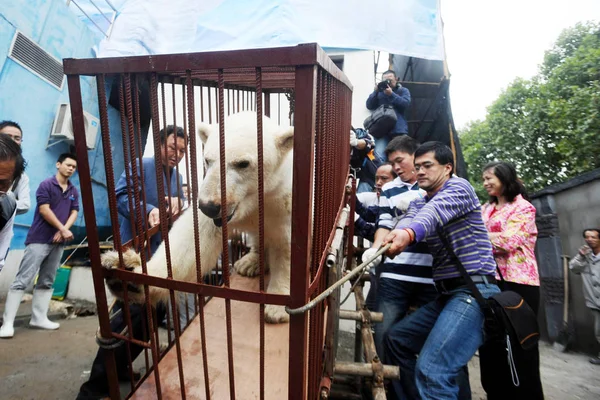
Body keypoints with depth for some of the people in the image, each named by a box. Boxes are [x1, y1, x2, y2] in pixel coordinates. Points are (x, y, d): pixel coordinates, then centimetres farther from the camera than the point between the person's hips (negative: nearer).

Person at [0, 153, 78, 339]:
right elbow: (44, 210, -12)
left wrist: (63, 230, -9)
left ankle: (39, 318, 16)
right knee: (23, 280, -5)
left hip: (58, 242, 6)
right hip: (39, 239, -6)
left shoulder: (74, 191, 12)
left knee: (46, 282, 10)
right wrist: (63, 229, -11)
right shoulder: (46, 185, -5)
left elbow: (74, 212, 7)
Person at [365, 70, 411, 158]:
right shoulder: (379, 91, 18)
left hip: (399, 130, 0)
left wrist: (391, 94, -12)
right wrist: (375, 92, -7)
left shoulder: (403, 90, 14)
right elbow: (369, 106, 7)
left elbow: (406, 104, -4)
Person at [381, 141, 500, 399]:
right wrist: (391, 238, -32)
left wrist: (409, 234, -49)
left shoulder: (459, 187, -4)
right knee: (395, 338, 14)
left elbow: (436, 211, -28)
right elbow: (407, 221, -8)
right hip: (446, 294, 9)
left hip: (474, 291, -8)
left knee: (431, 370, -20)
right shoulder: (419, 202, 17)